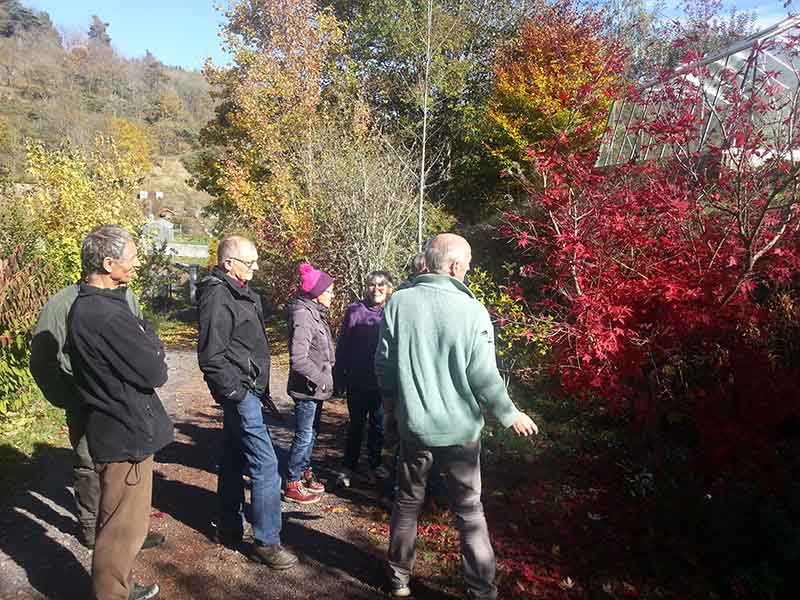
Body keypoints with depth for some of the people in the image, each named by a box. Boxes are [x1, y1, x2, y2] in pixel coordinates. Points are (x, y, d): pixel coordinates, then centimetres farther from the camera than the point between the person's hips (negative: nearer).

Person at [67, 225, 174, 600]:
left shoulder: (87, 305, 8)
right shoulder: (106, 315, -26)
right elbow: (154, 372, -22)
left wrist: (147, 346, -8)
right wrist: (153, 348, -5)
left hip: (119, 428, 11)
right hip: (126, 434, -11)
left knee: (120, 522, 25)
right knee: (122, 528, 5)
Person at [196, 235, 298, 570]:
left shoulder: (239, 292, 12)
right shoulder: (217, 296, -18)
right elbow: (211, 357, -22)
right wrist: (236, 393, -19)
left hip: (247, 390, 10)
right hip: (240, 392, -10)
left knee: (234, 460, 17)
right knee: (265, 464, -7)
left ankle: (229, 528, 30)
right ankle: (266, 543, 3)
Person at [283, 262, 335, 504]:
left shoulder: (315, 312, 9)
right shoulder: (303, 315, -22)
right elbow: (298, 359, -27)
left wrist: (325, 377, 11)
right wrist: (320, 379, -19)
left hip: (316, 388, 9)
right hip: (307, 388, -9)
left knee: (311, 433, 20)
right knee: (304, 436, 1)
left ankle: (304, 472, 36)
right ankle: (292, 485, 14)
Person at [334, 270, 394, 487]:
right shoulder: (354, 311, -5)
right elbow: (342, 346, -2)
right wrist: (340, 377, -3)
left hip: (382, 382, 1)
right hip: (357, 381, -1)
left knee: (378, 425, 15)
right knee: (356, 424, 10)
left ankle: (375, 464, 32)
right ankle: (349, 467, 24)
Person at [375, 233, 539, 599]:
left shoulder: (399, 302, -7)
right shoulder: (472, 310, -14)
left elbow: (384, 366, -2)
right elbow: (483, 376, -13)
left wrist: (391, 411, 14)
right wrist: (510, 415, 4)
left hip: (413, 424, 3)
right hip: (459, 427, -2)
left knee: (407, 502, 19)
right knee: (469, 511, 12)